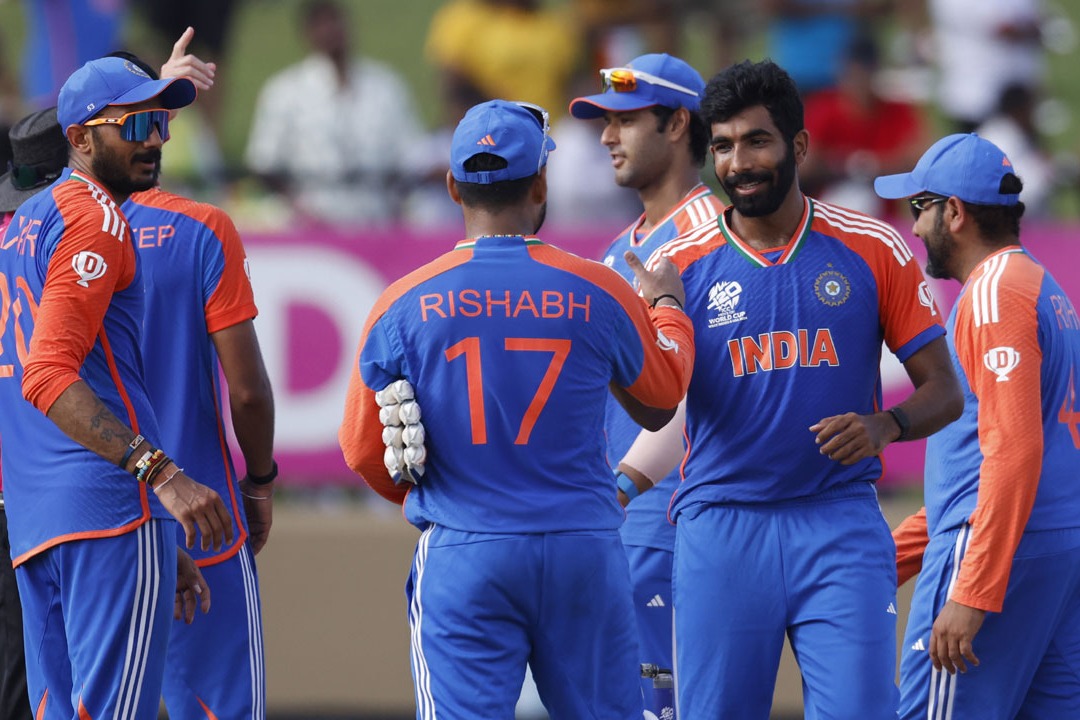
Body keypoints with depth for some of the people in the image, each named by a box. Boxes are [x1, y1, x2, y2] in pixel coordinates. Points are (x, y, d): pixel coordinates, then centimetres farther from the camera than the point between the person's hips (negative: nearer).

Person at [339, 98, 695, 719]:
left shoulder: (406, 303, -4)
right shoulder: (599, 293, -3)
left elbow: (365, 452, 4)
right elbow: (664, 391, 16)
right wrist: (667, 306, 35)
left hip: (462, 555, -1)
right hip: (584, 550, 1)